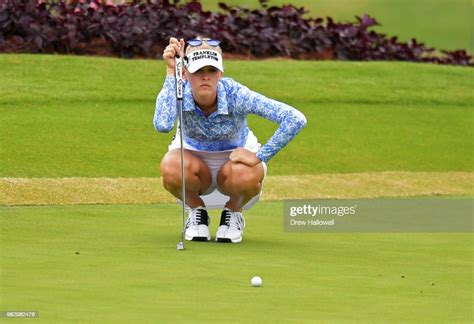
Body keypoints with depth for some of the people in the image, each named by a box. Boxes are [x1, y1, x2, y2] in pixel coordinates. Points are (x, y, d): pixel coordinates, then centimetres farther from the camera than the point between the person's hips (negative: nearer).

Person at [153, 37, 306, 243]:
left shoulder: (235, 94, -30)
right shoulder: (179, 91, -25)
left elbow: (296, 120, -35)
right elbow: (162, 125, -48)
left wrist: (261, 157, -33)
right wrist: (171, 72, -46)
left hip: (235, 158, -1)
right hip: (193, 155, 1)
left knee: (247, 176, -37)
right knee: (171, 167, -34)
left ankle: (233, 212, 0)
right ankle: (197, 211, 0)